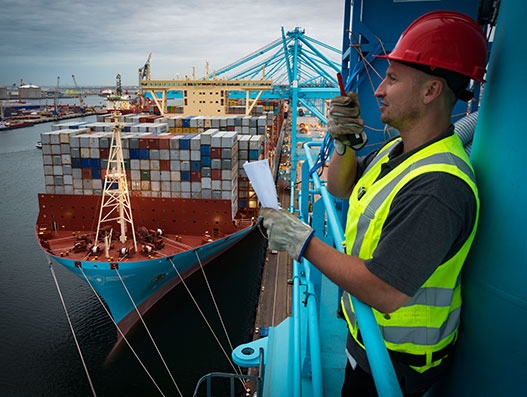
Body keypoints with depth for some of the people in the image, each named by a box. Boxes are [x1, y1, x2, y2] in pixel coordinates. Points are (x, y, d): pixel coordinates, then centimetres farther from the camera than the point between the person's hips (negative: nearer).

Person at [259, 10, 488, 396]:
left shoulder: (435, 186, -35)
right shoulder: (399, 149, -2)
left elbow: (385, 293, -36)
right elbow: (341, 188, 9)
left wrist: (303, 242, -28)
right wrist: (345, 143, -12)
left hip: (397, 359, -8)